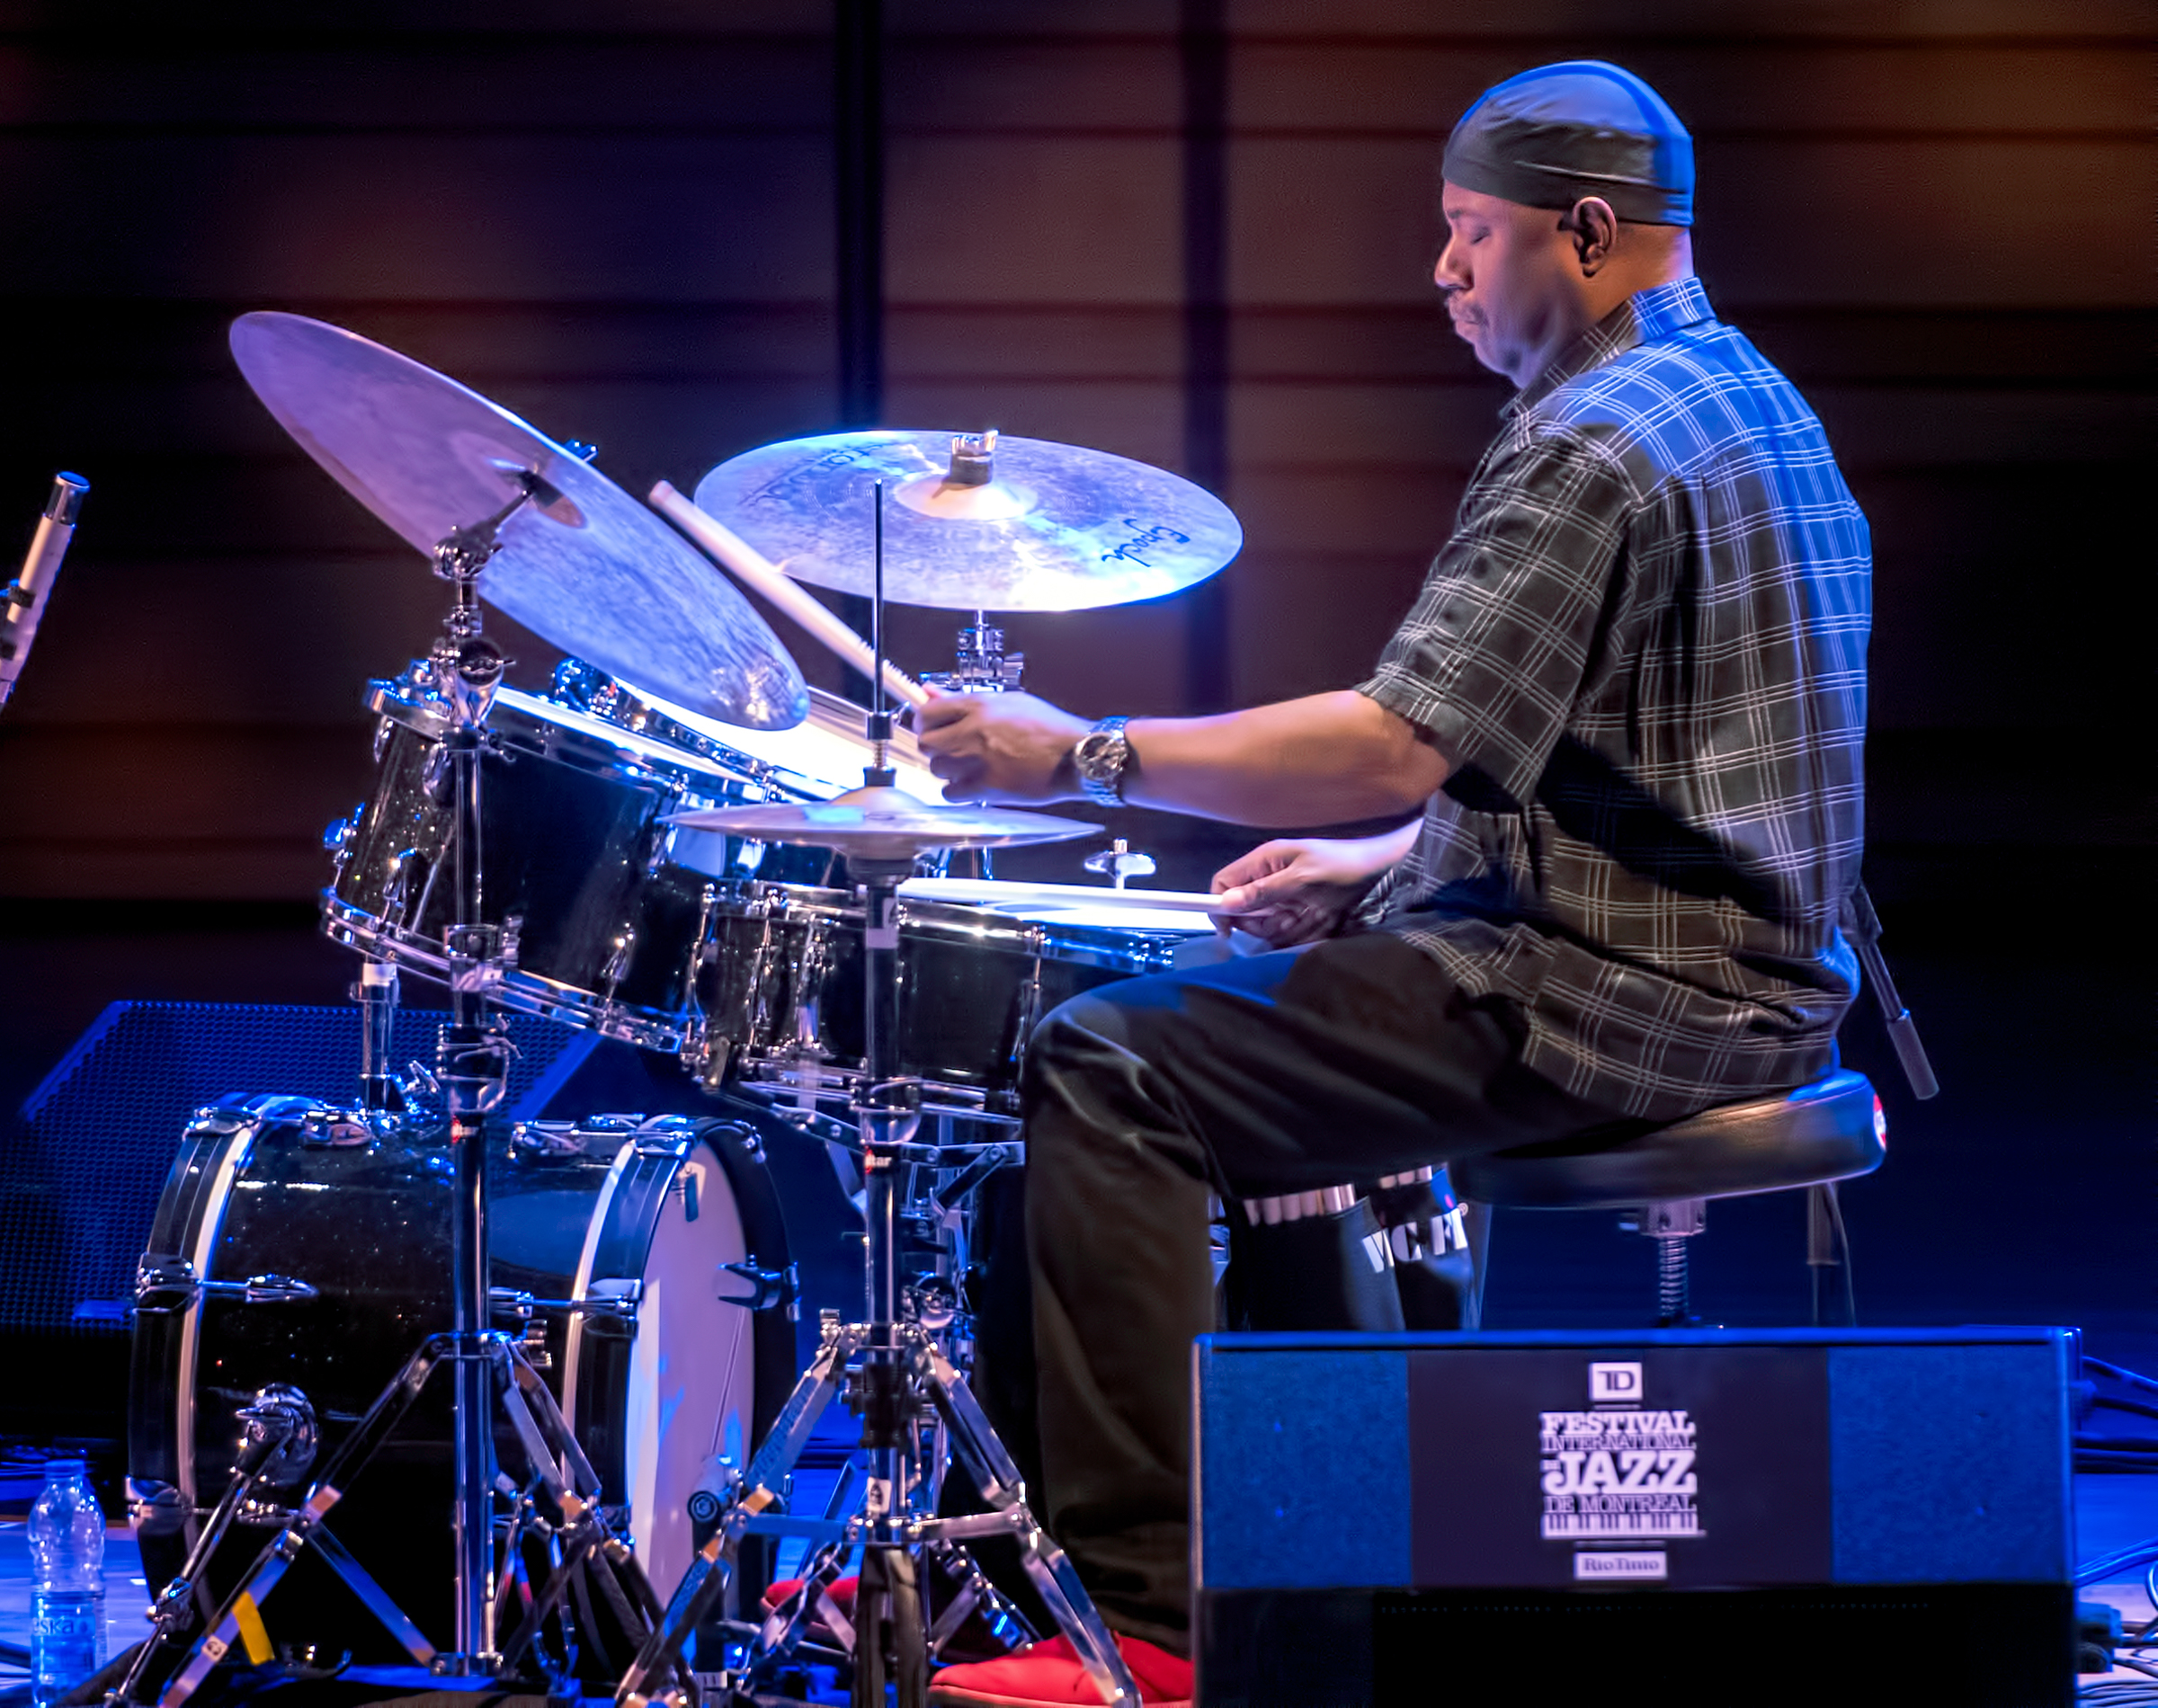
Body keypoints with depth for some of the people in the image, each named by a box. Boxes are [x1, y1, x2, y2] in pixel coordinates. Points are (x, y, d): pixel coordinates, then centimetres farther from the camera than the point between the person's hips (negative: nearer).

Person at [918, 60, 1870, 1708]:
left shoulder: (1594, 445, -17)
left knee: (1109, 1071, -14)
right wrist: (1384, 864, 16)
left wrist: (1081, 755, -17)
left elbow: (1400, 743, -24)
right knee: (1228, 1018, 28)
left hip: (1621, 996, -11)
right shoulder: (1750, 404, 17)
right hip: (1740, 975, 11)